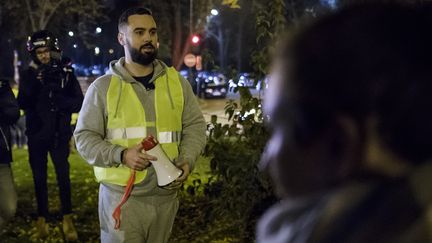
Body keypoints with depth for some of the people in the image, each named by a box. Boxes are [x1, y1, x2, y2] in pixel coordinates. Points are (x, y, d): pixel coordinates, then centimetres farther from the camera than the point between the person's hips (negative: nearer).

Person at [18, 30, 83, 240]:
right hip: (36, 136, 1)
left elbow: (79, 103, -3)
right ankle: (42, 219, 15)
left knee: (63, 176, -8)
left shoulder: (66, 73, -1)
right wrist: (34, 84, -24)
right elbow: (22, 104, -9)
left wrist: (61, 99, -21)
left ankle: (67, 219, -1)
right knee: (40, 179, 7)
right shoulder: (29, 75, 1)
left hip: (59, 135, -1)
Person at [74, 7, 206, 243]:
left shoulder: (176, 81, 8)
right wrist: (122, 155, -19)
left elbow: (195, 125, 11)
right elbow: (85, 138, -2)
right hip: (121, 196, -3)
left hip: (165, 195, 3)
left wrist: (187, 160, -8)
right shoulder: (103, 87, -2)